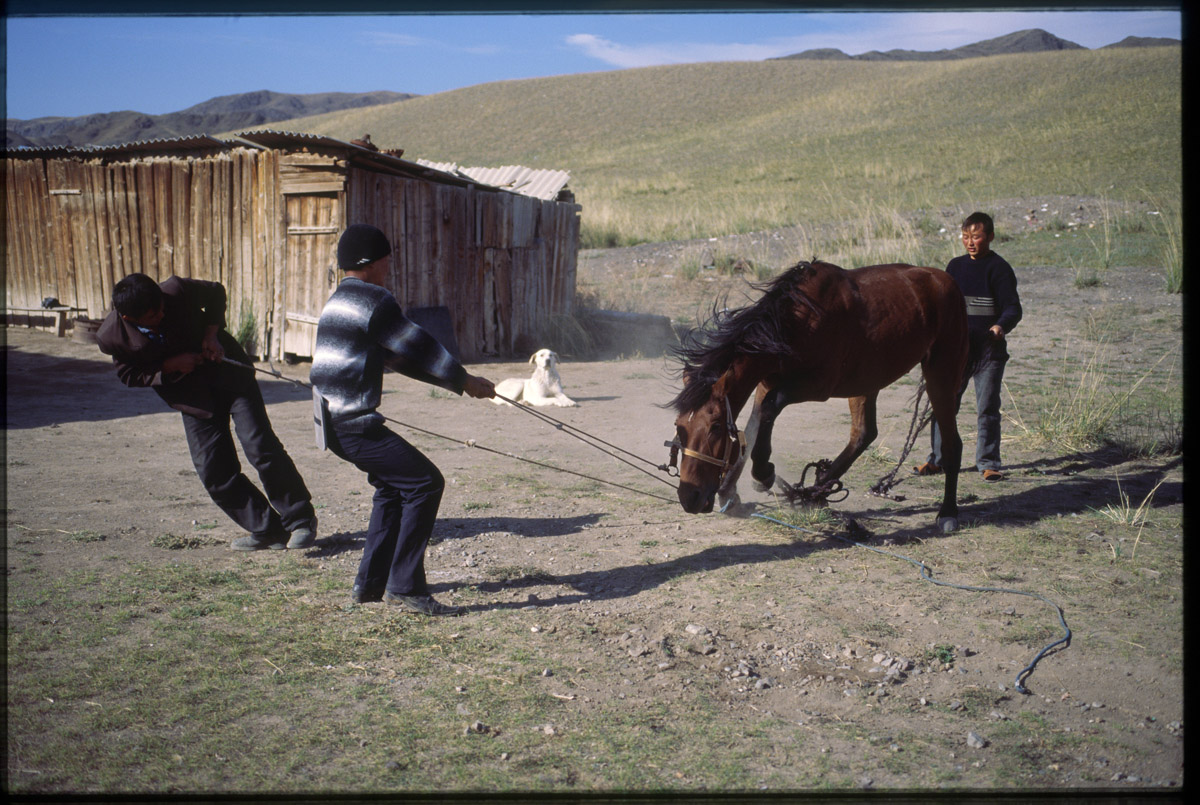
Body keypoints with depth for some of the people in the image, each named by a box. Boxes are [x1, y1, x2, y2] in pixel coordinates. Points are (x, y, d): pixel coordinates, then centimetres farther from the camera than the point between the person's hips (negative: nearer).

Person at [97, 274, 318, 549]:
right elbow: (129, 375, -2)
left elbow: (216, 292, 0)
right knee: (214, 471, -4)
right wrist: (170, 366, -18)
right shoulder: (113, 337, -16)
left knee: (260, 446, -11)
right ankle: (266, 529, 11)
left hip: (227, 370, -2)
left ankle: (301, 520, 3)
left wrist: (212, 334, -14)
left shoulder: (177, 291, -20)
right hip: (193, 398, 2)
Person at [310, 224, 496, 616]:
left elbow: (399, 354, 23)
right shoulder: (373, 300, -12)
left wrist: (457, 379, 22)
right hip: (352, 423, -10)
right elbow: (419, 346, -8)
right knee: (424, 483, -8)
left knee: (393, 485, 22)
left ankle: (370, 583, 26)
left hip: (334, 421, 10)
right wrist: (464, 381, 6)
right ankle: (405, 587, -6)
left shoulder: (338, 301, 20)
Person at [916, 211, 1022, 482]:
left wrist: (1001, 325, -29)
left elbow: (1013, 307, -10)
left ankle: (988, 463, 10)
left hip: (989, 350, -4)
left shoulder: (999, 268, -5)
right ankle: (937, 459, 15)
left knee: (987, 408, 0)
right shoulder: (955, 266, 11)